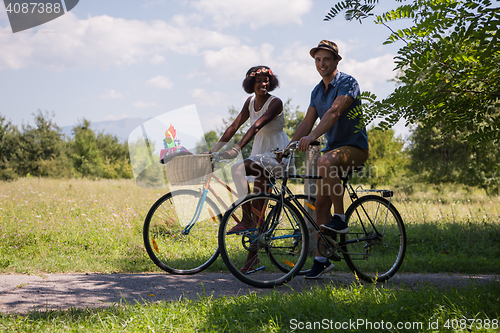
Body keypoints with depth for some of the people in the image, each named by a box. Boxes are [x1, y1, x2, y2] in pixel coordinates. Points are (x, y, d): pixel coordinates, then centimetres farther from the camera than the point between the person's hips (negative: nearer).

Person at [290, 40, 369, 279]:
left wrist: (312, 136, -38)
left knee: (325, 162, -38)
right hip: (332, 147, 7)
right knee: (321, 202, 1)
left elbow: (334, 111, -26)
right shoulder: (317, 91, 12)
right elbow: (307, 121, 8)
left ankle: (340, 219, -24)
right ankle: (321, 258, 7)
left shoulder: (348, 83, -12)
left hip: (354, 146, -7)